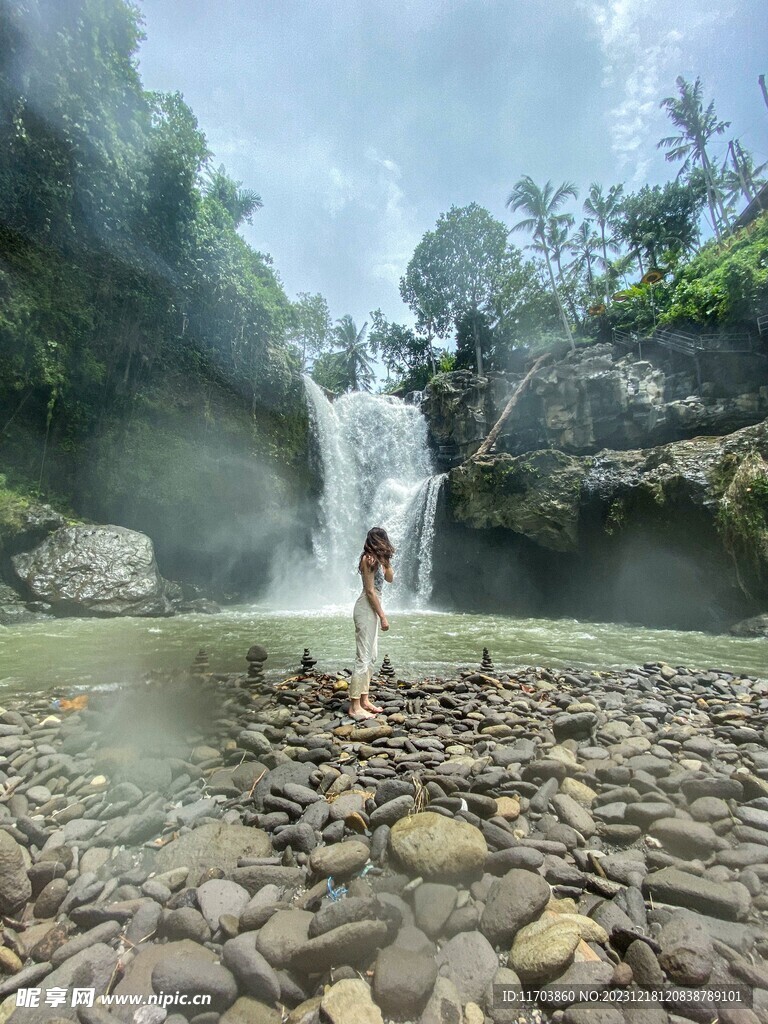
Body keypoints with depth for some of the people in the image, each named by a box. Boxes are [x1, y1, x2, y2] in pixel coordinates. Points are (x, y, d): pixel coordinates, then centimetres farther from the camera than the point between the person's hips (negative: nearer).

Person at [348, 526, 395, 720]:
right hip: (367, 609, -10)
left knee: (370, 657, 14)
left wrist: (386, 561, 3)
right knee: (363, 658, -7)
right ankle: (355, 707, -1)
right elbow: (370, 591, -17)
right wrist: (383, 616, -15)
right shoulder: (369, 559, -15)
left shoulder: (376, 558, 12)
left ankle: (364, 700, 22)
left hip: (372, 609, 10)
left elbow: (390, 578, 16)